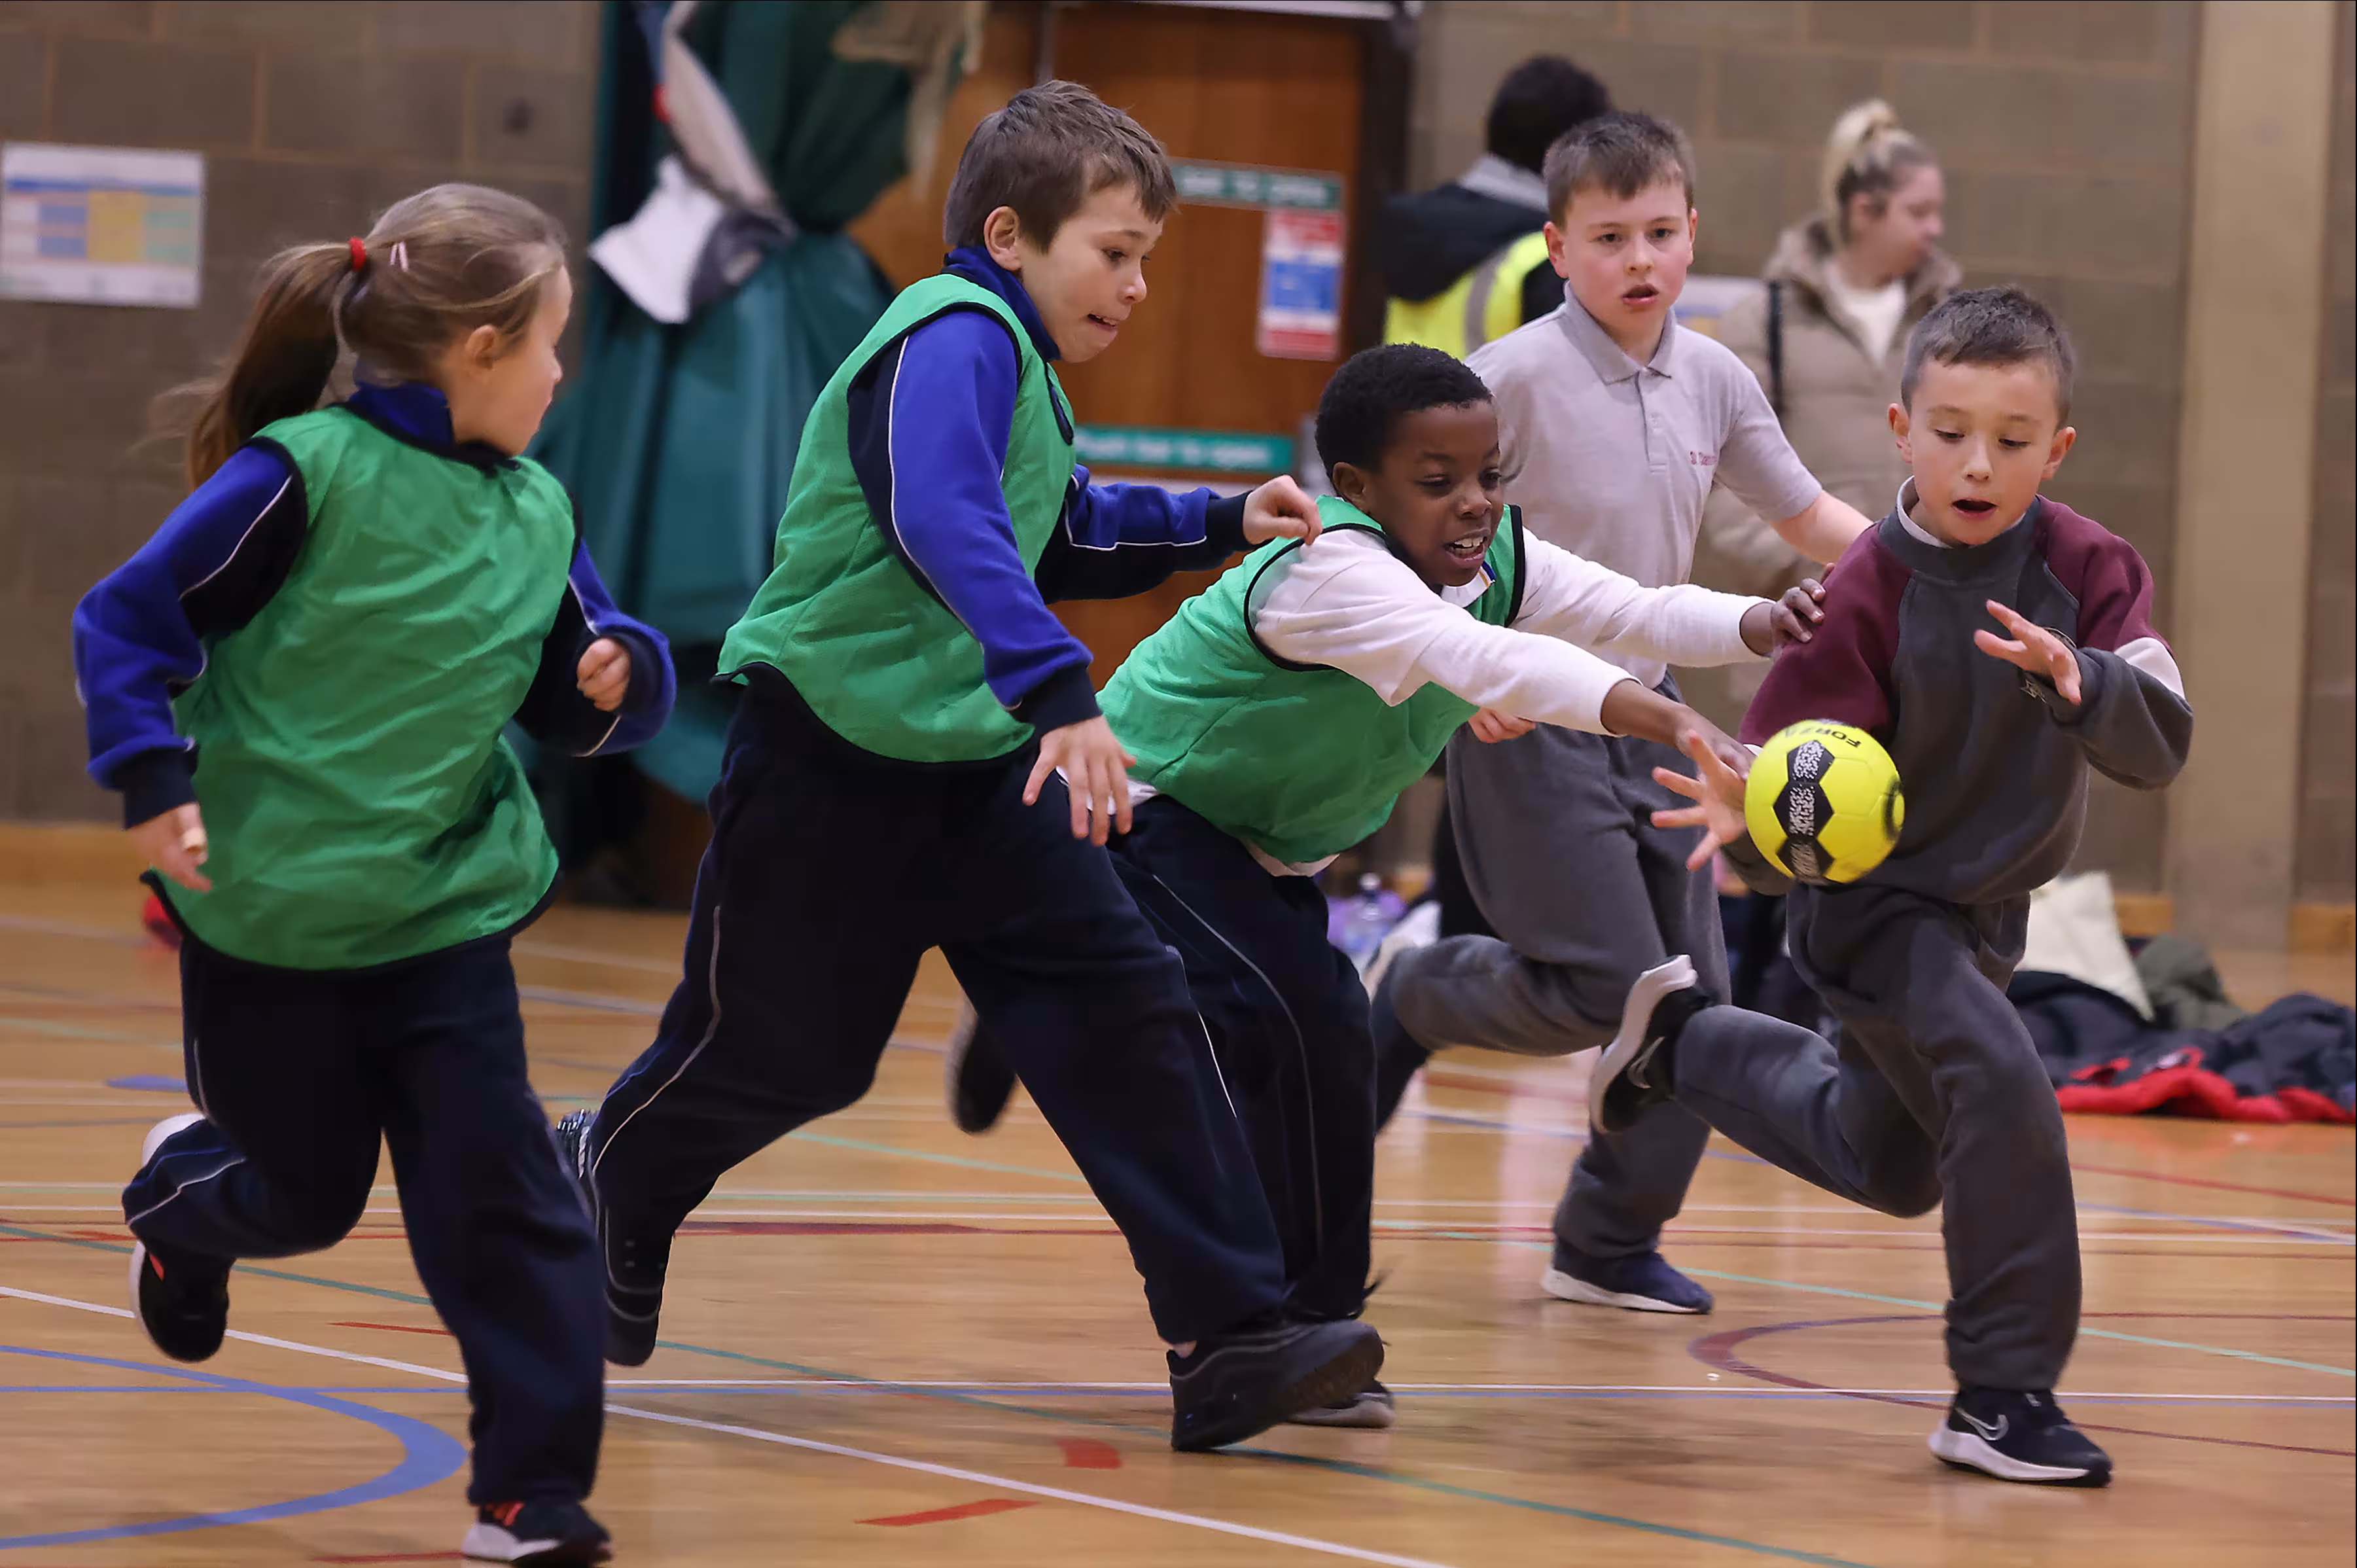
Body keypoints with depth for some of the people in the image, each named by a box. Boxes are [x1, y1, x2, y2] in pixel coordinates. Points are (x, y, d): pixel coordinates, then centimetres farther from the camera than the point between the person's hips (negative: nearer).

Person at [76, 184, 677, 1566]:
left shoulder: (535, 515, 3)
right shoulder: (307, 476, -16)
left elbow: (576, 698, 13)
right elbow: (128, 621, -13)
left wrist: (619, 680, -9)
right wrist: (155, 779, -23)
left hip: (446, 914, 4)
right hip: (265, 910, -4)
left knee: (497, 1191, -8)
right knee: (309, 1194, 11)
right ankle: (179, 1197, 47)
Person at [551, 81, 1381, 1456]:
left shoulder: (1020, 365, 12)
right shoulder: (956, 339, -20)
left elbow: (1061, 534, 32)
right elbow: (946, 526, -39)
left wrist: (1216, 526, 19)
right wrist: (1061, 694, -49)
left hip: (975, 765, 8)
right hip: (829, 763, -8)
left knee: (1126, 1011, -8)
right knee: (777, 1053, 7)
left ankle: (1229, 1341, -13)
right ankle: (601, 1191, 40)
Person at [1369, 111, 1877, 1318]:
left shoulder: (1714, 380, 4)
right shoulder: (1517, 377, -14)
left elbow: (1803, 514, 16)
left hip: (1648, 716, 6)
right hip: (1527, 721, -6)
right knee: (1606, 987, -12)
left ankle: (1609, 1244, 16)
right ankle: (1414, 994, 16)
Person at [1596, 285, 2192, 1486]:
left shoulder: (2087, 569, -14)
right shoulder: (1868, 594, -23)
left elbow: (2159, 745, -26)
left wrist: (2079, 683, -46)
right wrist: (1751, 822, -48)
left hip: (1983, 912, 6)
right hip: (1877, 906, -6)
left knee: (1886, 1165, 25)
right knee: (2004, 1095, -29)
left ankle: (1687, 1038, 49)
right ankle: (2005, 1398, -18)